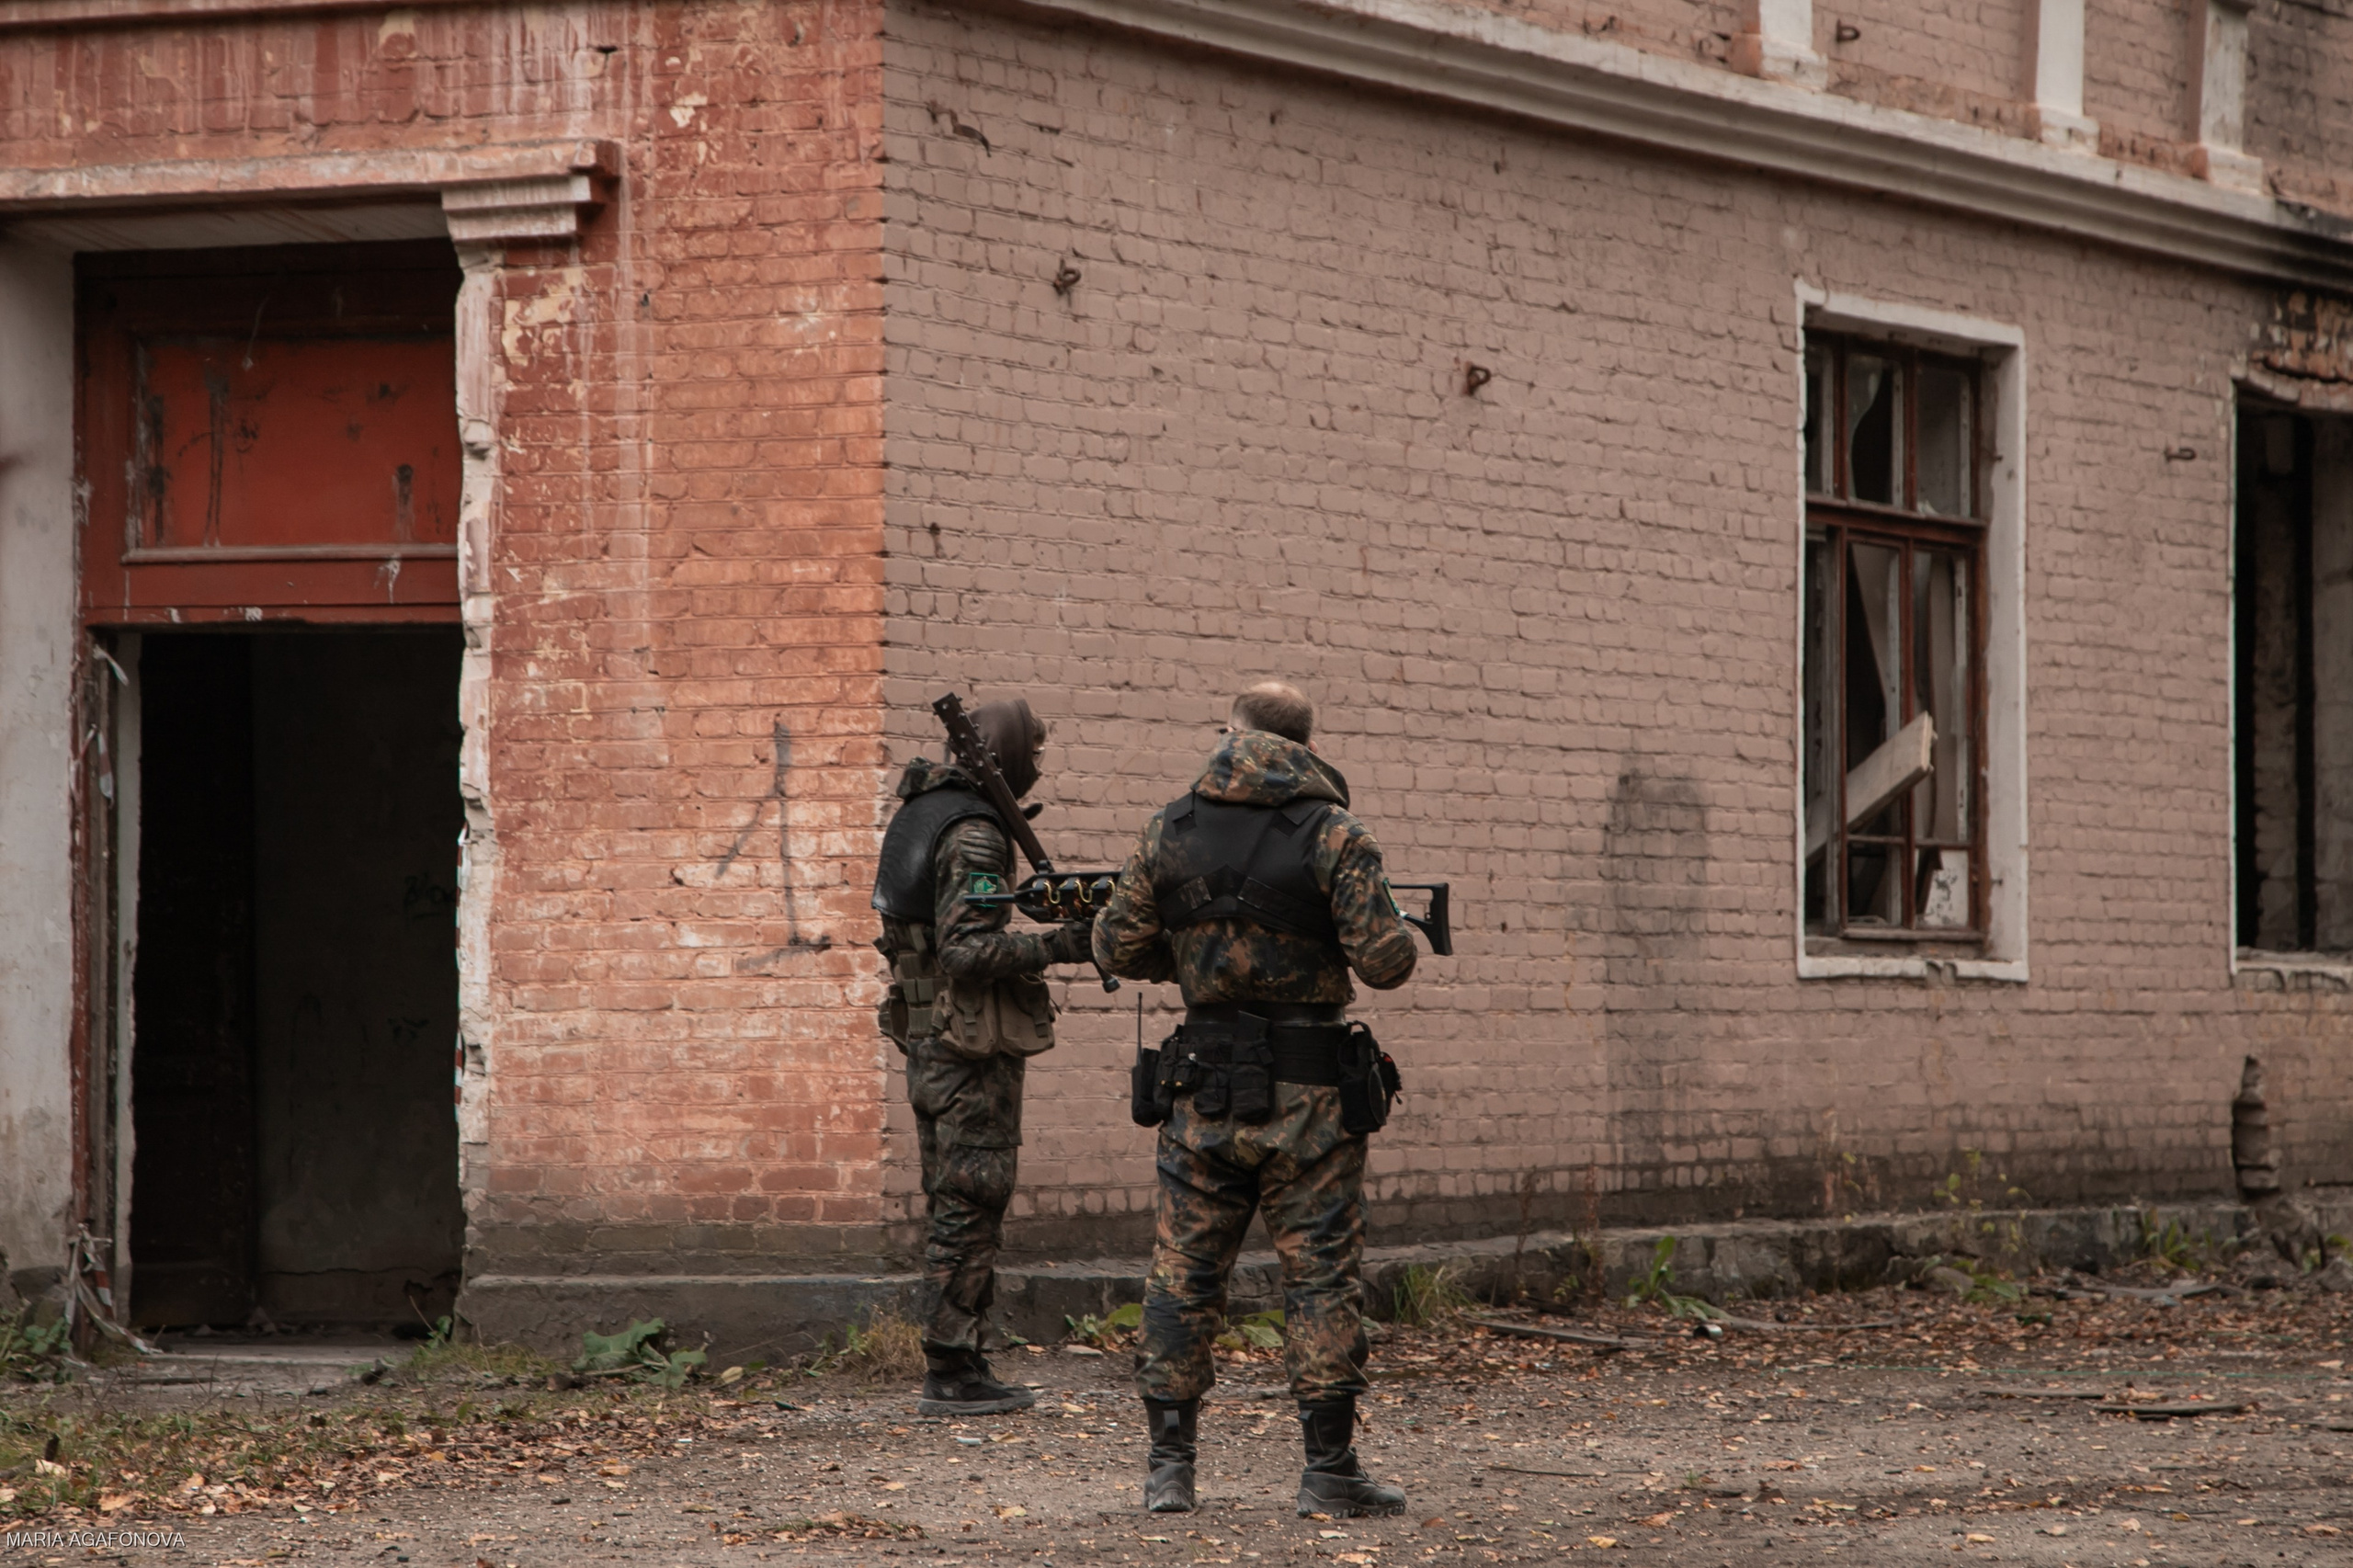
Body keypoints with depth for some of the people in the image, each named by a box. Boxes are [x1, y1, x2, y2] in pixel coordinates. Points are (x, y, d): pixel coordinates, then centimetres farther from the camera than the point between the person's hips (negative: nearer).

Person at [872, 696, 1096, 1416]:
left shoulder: (916, 815, 12)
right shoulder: (973, 835, -18)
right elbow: (969, 949, -25)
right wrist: (1058, 945, -19)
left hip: (926, 1039, 10)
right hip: (972, 1046, -10)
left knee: (955, 1209, 14)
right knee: (971, 1209, -5)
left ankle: (957, 1363, 16)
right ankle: (952, 1373, -4)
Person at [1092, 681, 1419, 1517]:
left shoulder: (1169, 831, 2)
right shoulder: (1334, 835, -9)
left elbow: (1117, 948, 8)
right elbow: (1383, 960, -14)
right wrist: (1394, 934, 9)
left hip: (1203, 1094, 3)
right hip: (1307, 1099, -3)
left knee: (1183, 1276, 10)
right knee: (1322, 1277, 3)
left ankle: (1168, 1465, 9)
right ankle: (1329, 1470, 3)